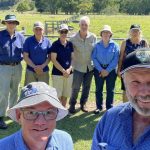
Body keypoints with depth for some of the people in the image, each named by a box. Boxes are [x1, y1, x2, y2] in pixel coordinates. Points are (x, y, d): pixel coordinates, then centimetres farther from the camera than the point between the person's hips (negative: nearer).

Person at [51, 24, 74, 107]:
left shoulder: (70, 44, 7)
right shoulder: (55, 44, -6)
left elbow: (73, 58, 8)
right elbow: (53, 59, -10)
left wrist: (69, 69, -7)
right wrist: (63, 71, -13)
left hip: (69, 73, 4)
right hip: (57, 73, -4)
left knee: (65, 95, 11)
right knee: (58, 95, -2)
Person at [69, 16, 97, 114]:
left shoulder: (93, 37, -7)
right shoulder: (73, 38, -12)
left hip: (90, 67, 3)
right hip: (78, 67, -2)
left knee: (87, 87, 14)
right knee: (75, 88, 1)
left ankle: (83, 104, 31)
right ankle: (72, 104, 21)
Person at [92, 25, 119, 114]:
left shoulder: (115, 45, -2)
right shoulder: (97, 45, 2)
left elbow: (116, 59, -6)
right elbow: (94, 58, -3)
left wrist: (108, 70, -12)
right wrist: (101, 70, -12)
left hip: (111, 70, -1)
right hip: (99, 69, 1)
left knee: (110, 89, 6)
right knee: (98, 89, 8)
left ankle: (109, 107, 17)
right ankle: (99, 107, 20)